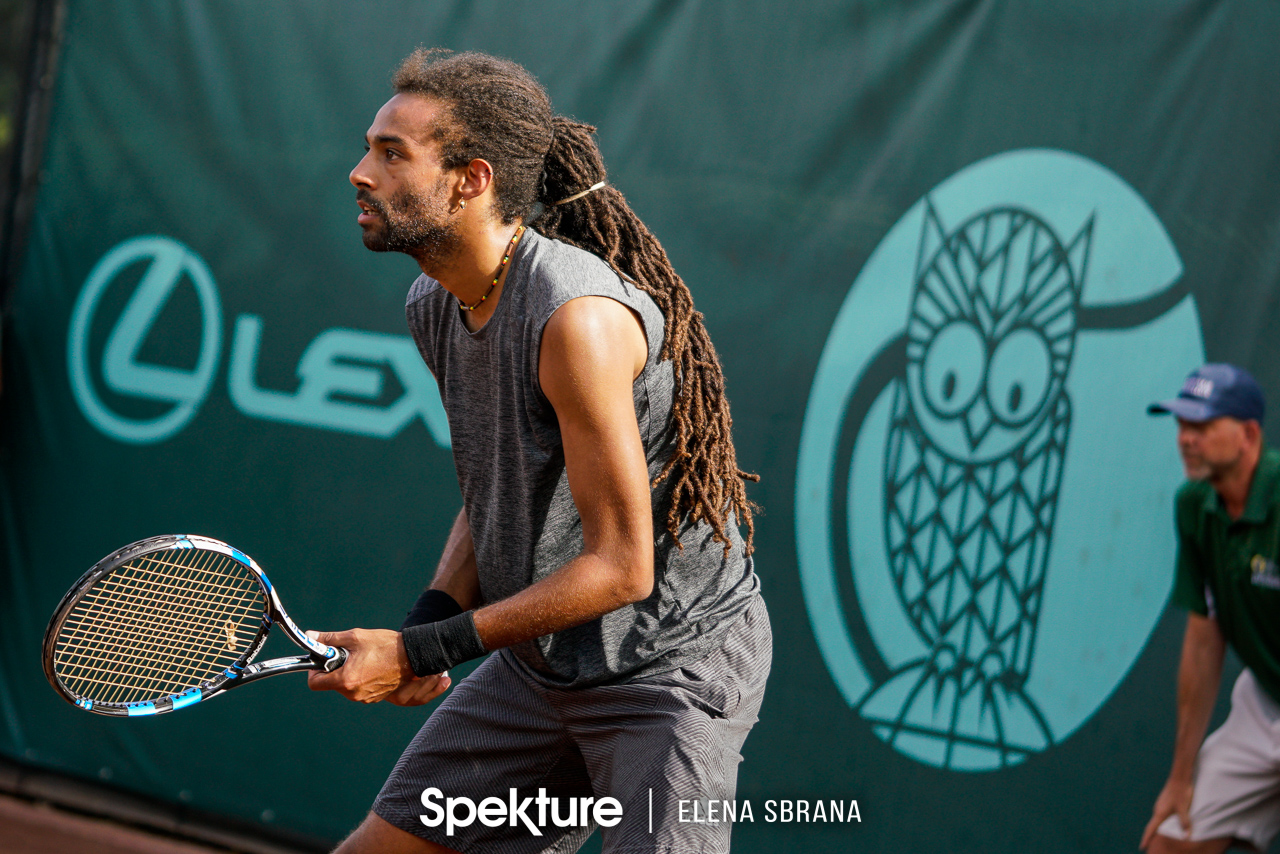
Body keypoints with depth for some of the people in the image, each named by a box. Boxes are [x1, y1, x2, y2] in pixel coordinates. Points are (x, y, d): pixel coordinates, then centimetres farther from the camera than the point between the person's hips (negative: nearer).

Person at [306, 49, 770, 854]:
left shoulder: (579, 318, -27)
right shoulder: (434, 305, 0)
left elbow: (620, 568, -25)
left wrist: (426, 649, -22)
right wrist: (430, 620, -4)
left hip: (673, 660, -8)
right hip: (536, 662, 8)